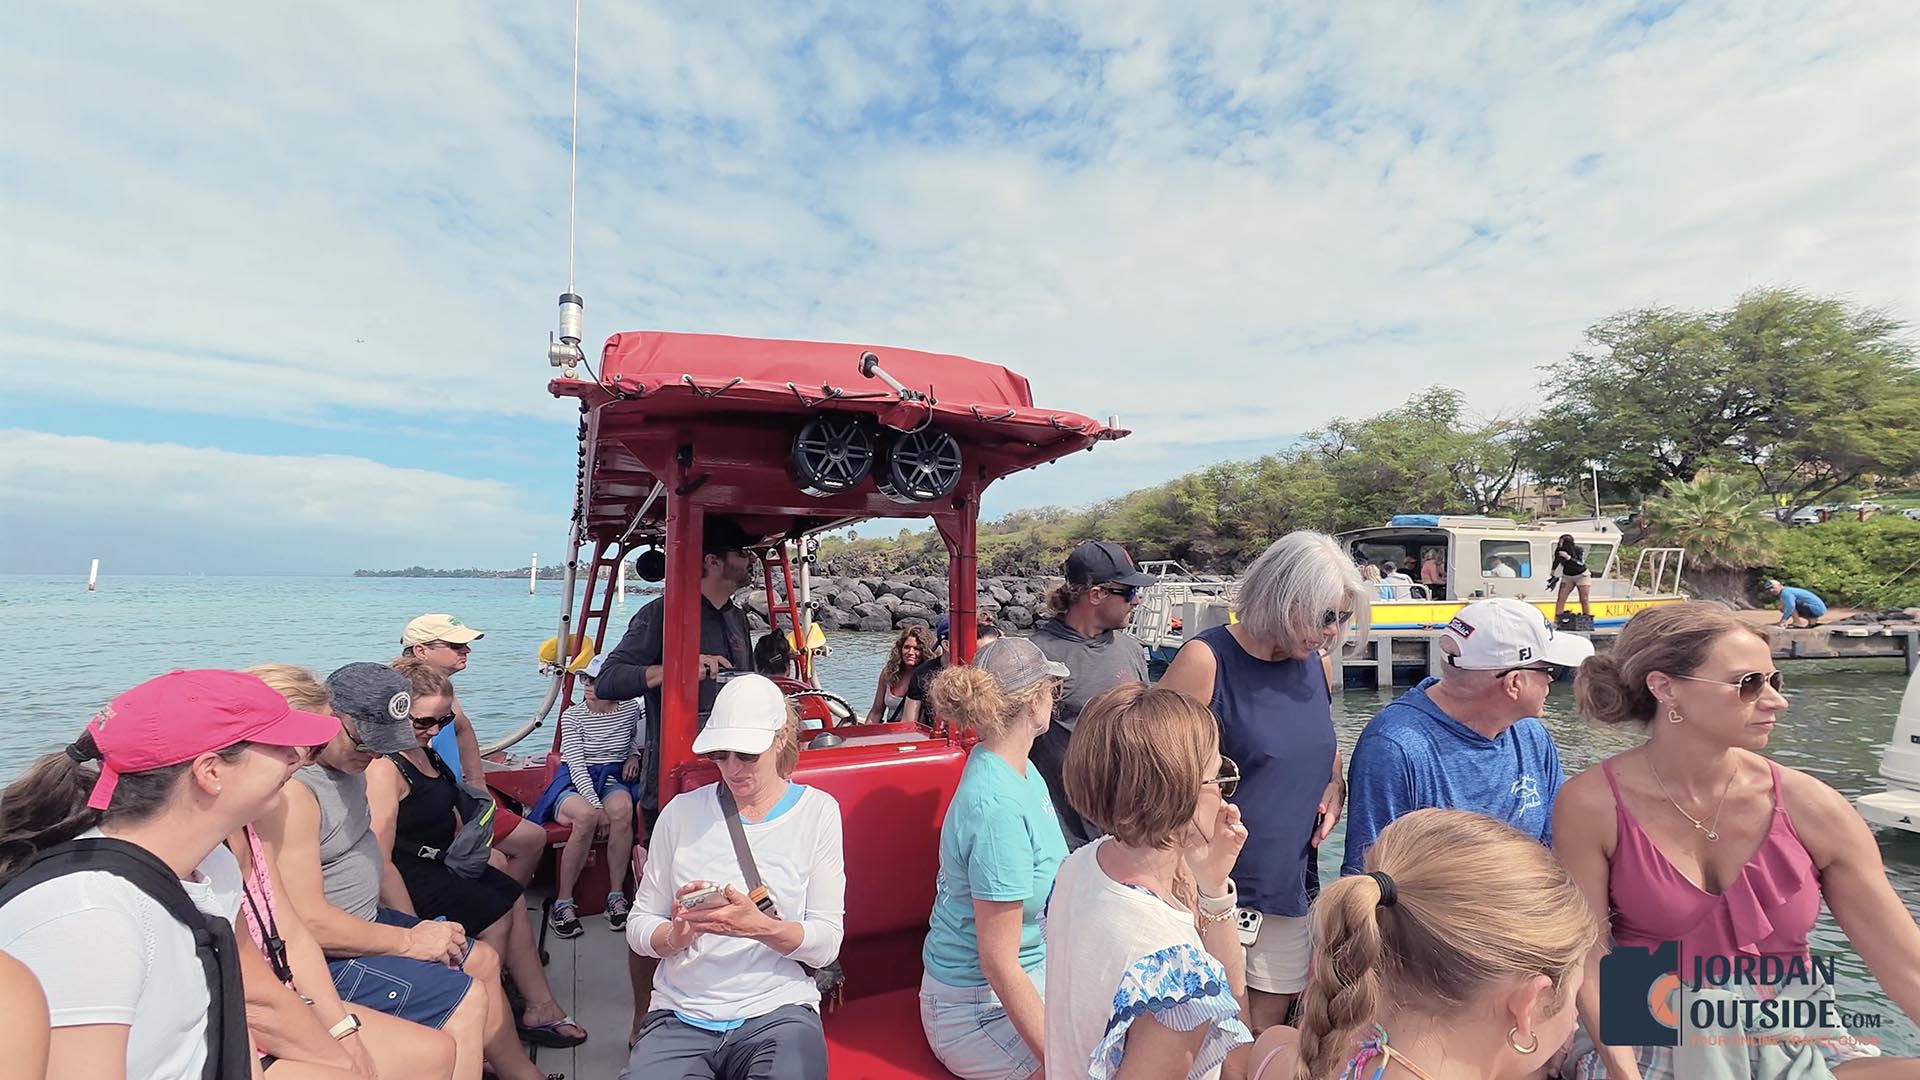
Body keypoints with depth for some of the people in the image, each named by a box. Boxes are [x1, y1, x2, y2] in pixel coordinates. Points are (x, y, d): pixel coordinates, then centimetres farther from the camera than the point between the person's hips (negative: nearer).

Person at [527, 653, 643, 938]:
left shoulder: (630, 709, 3)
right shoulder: (572, 716, -5)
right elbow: (577, 764, -11)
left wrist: (633, 756, 3)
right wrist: (597, 807, -21)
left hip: (613, 779, 2)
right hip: (575, 781, -2)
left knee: (622, 810, -34)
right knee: (586, 816, -36)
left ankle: (616, 896, -24)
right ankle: (563, 902, -22)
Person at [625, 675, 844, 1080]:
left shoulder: (817, 810, 2)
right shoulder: (682, 811, 7)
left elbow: (826, 944, -3)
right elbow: (638, 926, 7)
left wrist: (760, 926, -21)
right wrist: (676, 935, -15)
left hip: (777, 1012, -1)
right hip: (679, 1015, 2)